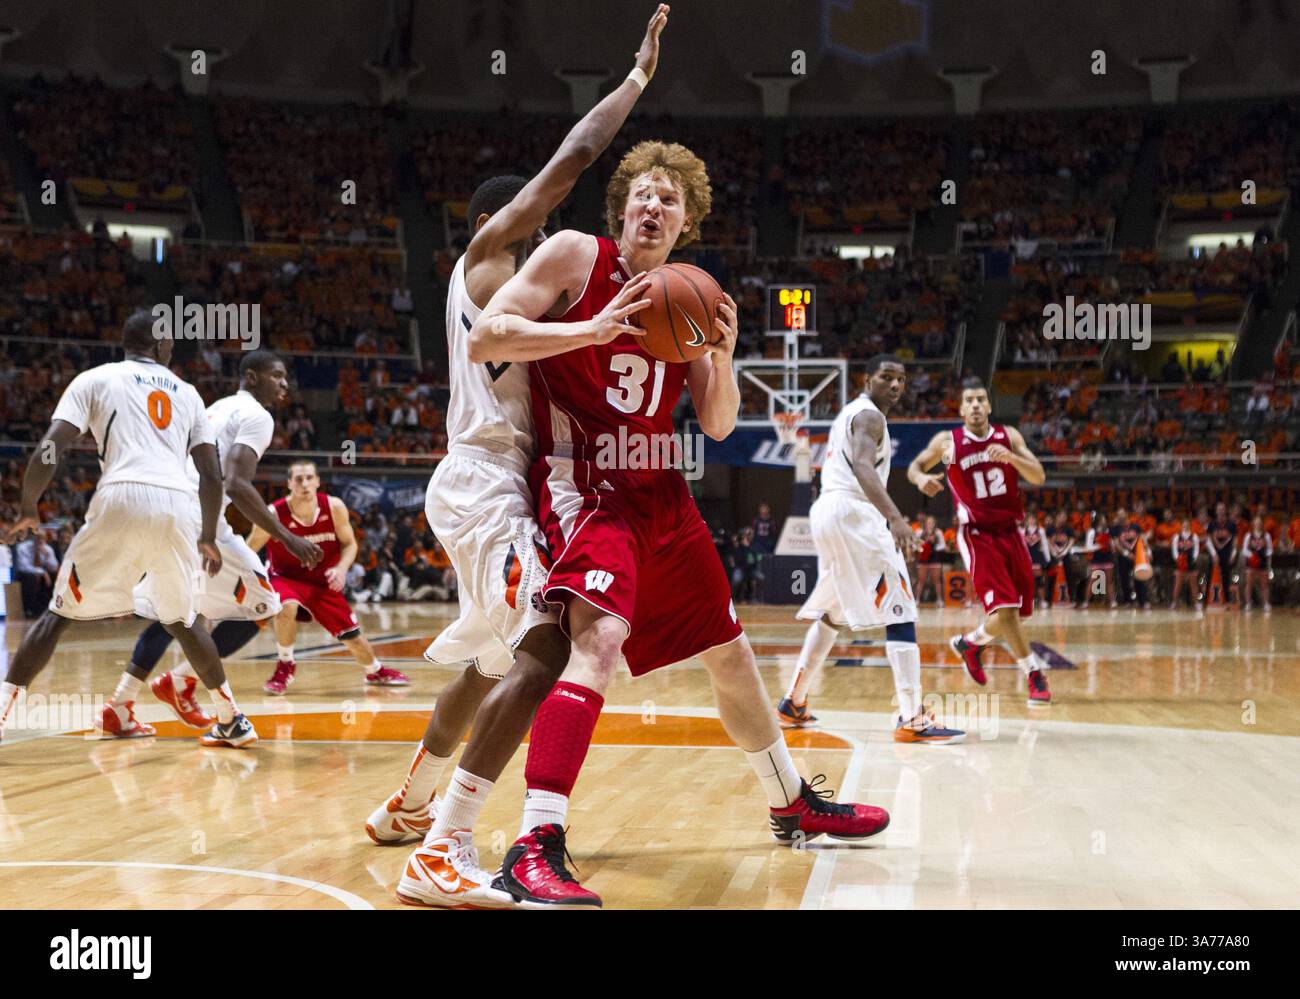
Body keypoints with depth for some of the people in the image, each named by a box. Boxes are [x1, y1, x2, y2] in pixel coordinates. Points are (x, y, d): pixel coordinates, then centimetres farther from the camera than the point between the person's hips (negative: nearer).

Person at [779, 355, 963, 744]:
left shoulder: (850, 412, 23)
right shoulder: (869, 416, -9)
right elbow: (862, 468, -27)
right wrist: (895, 518, -41)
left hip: (826, 510, 10)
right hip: (853, 513, -10)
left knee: (832, 614, 24)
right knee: (900, 613, -12)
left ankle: (794, 703, 29)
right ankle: (912, 719, -18)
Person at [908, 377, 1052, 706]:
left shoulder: (1008, 436, 0)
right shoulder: (947, 441, -5)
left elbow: (1039, 476, -7)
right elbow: (915, 465, 9)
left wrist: (1010, 457, -25)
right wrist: (920, 478, -15)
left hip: (1010, 531, 4)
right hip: (977, 534, -4)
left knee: (1017, 612, 8)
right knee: (1004, 609, -18)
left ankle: (969, 643, 35)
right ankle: (1034, 673, -5)